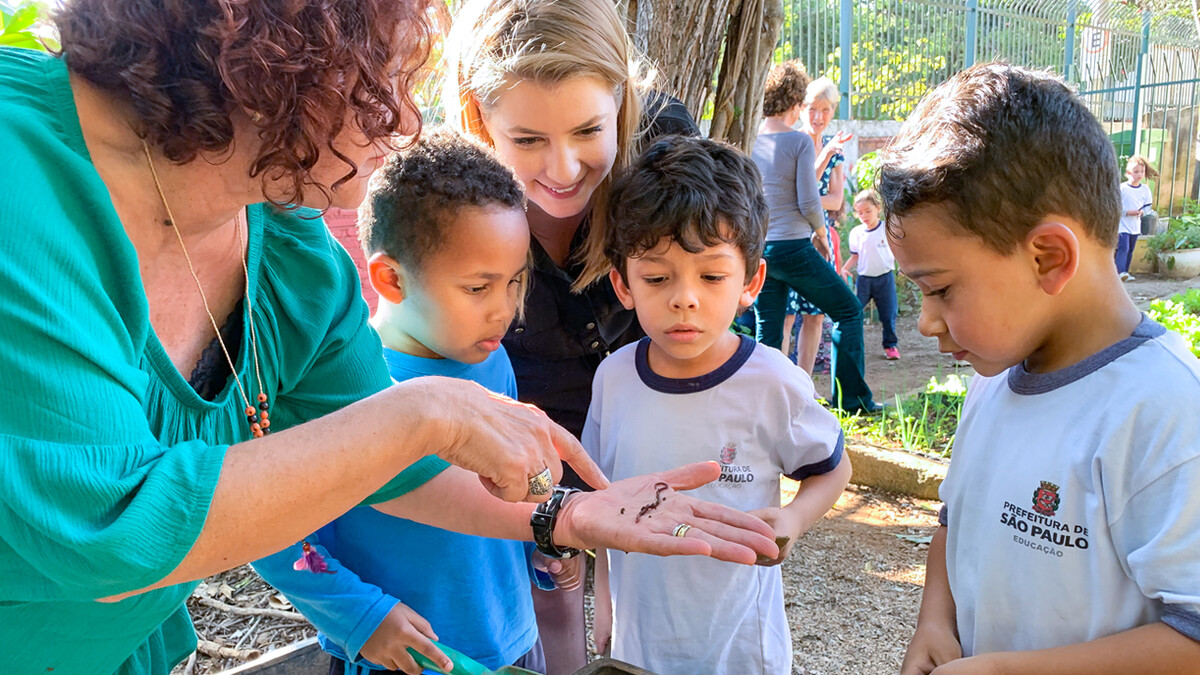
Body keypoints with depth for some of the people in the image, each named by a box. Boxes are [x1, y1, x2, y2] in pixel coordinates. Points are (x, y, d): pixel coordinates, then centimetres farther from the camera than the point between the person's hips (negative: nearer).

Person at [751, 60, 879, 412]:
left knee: (768, 332, 12)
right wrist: (821, 232, 5)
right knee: (849, 311, 10)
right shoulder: (800, 140, -9)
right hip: (793, 247, -5)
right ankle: (851, 396, 10)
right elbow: (808, 201, -12)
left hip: (758, 248, 6)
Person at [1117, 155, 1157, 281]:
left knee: (1130, 250, 12)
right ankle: (1121, 272, -23)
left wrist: (1142, 211, -9)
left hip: (1135, 225, 6)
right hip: (1123, 224, -6)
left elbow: (1148, 204, 11)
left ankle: (1125, 272, 20)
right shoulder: (1122, 188, -12)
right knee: (1123, 248, -18)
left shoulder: (1145, 189, 4)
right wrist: (1127, 212, -20)